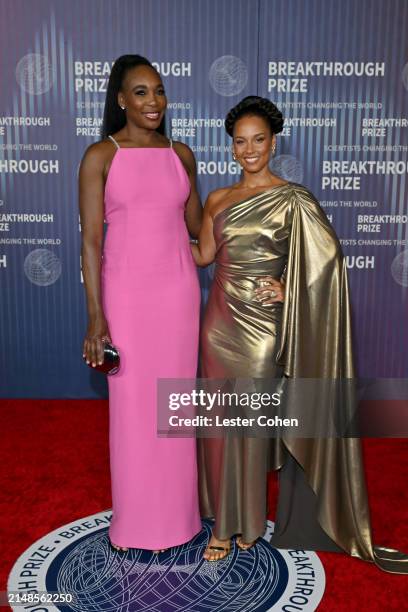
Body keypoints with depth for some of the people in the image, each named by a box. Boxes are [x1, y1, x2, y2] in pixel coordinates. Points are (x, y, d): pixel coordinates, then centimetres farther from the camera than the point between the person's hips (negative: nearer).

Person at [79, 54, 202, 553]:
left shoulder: (181, 154, 7)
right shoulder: (100, 156, -4)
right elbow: (90, 240, -8)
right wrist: (96, 317, -13)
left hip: (178, 289, 3)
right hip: (126, 290, -3)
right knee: (131, 404, 6)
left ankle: (175, 513, 30)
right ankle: (137, 520, 26)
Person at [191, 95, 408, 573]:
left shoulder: (292, 200, -5)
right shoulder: (217, 199, 10)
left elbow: (328, 258, -8)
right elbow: (203, 255, 10)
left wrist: (287, 288, -13)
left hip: (260, 324, -5)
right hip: (220, 319, 5)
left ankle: (247, 520, 25)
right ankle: (225, 521, 29)